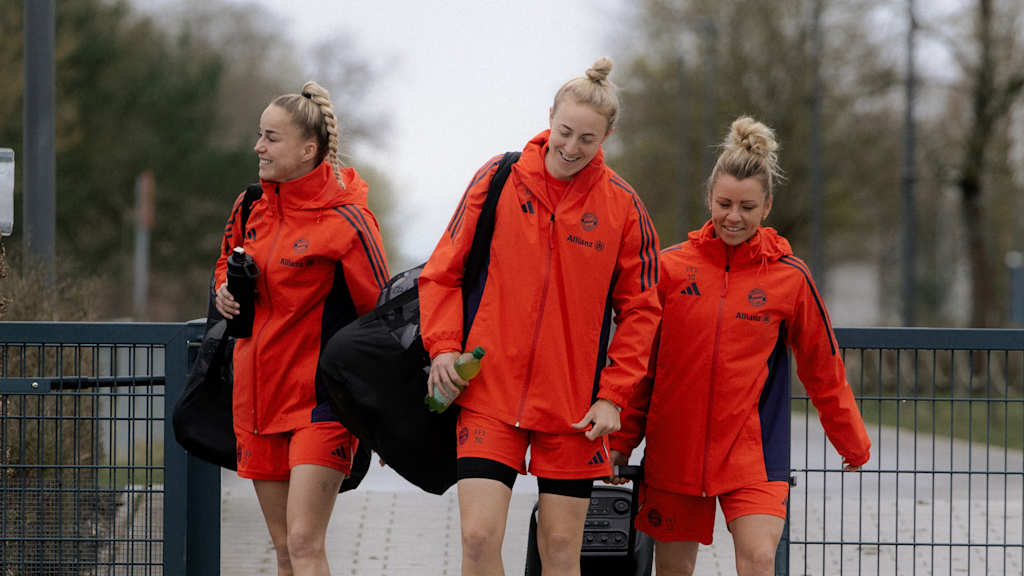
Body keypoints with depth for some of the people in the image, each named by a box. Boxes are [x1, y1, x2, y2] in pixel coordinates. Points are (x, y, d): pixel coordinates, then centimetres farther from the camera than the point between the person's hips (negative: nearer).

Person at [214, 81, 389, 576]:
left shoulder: (345, 223, -13)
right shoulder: (250, 208, 7)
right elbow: (227, 263, 26)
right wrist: (226, 294, 2)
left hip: (321, 401, -7)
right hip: (258, 397, 7)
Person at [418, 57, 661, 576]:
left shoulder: (623, 207, 0)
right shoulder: (498, 179, -1)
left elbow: (639, 309, 6)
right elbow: (443, 272, 7)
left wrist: (612, 395, -3)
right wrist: (444, 346, -7)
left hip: (575, 406, 0)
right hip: (488, 393, 0)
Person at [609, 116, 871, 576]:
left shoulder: (790, 278, -1)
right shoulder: (673, 266, 1)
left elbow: (824, 370, 9)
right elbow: (641, 362, 8)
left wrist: (854, 446, 17)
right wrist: (622, 441, 7)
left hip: (755, 450, -1)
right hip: (674, 447, 2)